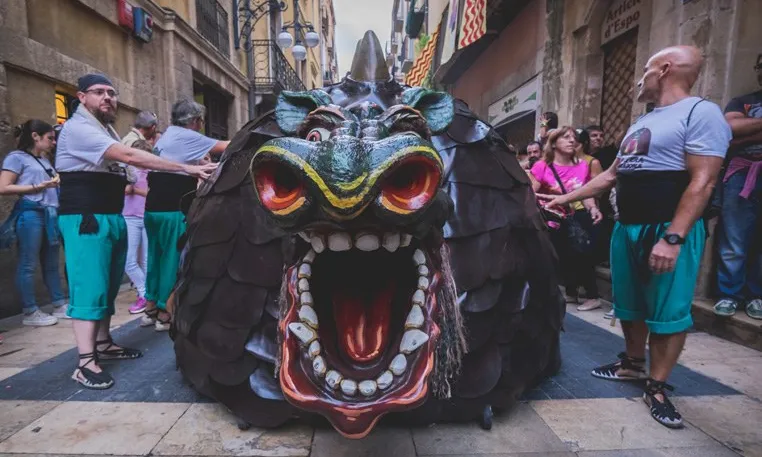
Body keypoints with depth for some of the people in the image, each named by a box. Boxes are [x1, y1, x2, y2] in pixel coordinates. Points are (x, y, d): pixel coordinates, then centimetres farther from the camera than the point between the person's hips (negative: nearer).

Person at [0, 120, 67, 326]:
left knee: (51, 264, 11)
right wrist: (38, 187, -14)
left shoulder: (44, 160, 20)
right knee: (28, 264, -2)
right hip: (30, 213, -8)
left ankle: (59, 306, 17)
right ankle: (30, 312, 4)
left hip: (50, 214, 8)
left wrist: (60, 183, 10)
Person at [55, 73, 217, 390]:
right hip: (86, 218, -9)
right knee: (89, 287, -10)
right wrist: (187, 168, -33)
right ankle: (85, 362, -5)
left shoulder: (106, 128, 18)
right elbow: (129, 157, -28)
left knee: (109, 286, 13)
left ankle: (103, 344, 25)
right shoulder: (79, 128, -14)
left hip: (112, 217, 9)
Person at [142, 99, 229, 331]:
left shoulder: (167, 135, 19)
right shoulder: (186, 136, -7)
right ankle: (164, 314, 7)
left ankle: (150, 309, 25)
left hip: (154, 207, 9)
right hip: (172, 209, -9)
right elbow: (226, 147, -6)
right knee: (173, 258, -1)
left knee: (157, 257, 16)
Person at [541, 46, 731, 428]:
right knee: (629, 306, 16)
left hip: (668, 230, -8)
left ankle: (656, 388, 14)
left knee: (667, 312, 1)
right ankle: (633, 365, 34)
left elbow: (702, 182, -18)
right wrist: (565, 198, 19)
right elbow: (612, 174, 21)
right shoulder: (641, 123, 17)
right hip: (626, 228, 9)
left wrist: (672, 238, -25)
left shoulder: (700, 113, -10)